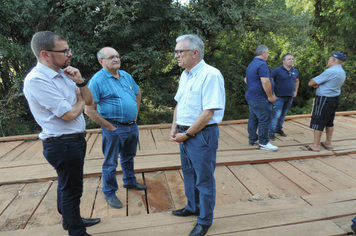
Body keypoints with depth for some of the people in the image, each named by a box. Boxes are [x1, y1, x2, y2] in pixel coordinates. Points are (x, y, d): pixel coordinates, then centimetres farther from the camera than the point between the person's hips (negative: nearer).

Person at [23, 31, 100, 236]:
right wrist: (80, 100, -3)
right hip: (62, 144, -9)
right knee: (72, 189, 6)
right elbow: (69, 114, -24)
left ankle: (71, 219, 46)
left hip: (75, 140, 9)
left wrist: (80, 82, -9)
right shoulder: (37, 80, -20)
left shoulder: (63, 74, 6)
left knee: (67, 185, 24)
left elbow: (89, 101, 8)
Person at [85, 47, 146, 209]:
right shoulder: (97, 80, -14)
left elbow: (138, 92, 24)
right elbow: (89, 110, -17)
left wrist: (136, 113, 14)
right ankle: (109, 193, 24)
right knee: (110, 163, 7)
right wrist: (109, 127, -15)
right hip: (114, 129, -7)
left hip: (132, 126, 7)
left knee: (128, 157, 23)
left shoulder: (126, 76, 7)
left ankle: (130, 182, 44)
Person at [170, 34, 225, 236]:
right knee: (189, 173, 22)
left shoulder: (210, 75, -19)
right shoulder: (185, 75, 9)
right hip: (185, 134, 9)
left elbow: (208, 113, -23)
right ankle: (193, 207, 44)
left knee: (204, 179, 7)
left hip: (202, 134, -8)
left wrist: (187, 134, -16)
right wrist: (175, 128, 4)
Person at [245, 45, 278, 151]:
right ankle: (264, 143, 1)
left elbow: (246, 80, 29)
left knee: (253, 118, 15)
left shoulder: (251, 65, 18)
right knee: (264, 120, -5)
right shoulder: (262, 64, -15)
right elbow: (265, 81, -24)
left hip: (250, 97, 10)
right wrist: (270, 96, -17)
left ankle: (252, 139, 23)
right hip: (260, 99, -10)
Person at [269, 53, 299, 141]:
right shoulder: (277, 70, -10)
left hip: (290, 97, 6)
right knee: (276, 115, -10)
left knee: (283, 114, 13)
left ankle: (279, 129, 27)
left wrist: (295, 91, 18)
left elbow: (296, 81, 27)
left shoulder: (295, 71, 11)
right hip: (279, 97, -6)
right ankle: (271, 132, -4)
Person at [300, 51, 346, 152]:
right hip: (334, 99, 9)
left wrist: (315, 83, 5)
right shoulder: (342, 72, 11)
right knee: (329, 122, 17)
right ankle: (328, 143, 28)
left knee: (318, 122, -2)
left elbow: (311, 83, -18)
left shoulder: (331, 71, -20)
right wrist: (317, 84, -3)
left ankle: (315, 145, 4)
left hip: (324, 99, -9)